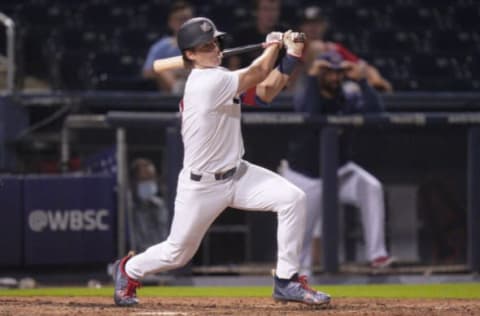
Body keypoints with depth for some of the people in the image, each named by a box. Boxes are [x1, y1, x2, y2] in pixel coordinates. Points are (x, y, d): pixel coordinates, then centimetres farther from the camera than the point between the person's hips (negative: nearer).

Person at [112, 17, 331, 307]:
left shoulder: (218, 77, 4)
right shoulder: (206, 82, -24)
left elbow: (265, 91, 3)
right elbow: (257, 74, -17)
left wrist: (290, 57, -9)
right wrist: (274, 44, 1)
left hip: (238, 174, 8)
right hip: (201, 186, -8)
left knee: (293, 198, -14)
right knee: (177, 253, 7)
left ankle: (286, 281, -6)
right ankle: (129, 270, 40)